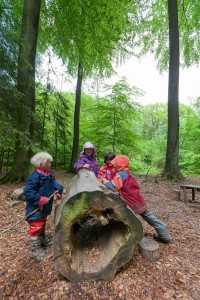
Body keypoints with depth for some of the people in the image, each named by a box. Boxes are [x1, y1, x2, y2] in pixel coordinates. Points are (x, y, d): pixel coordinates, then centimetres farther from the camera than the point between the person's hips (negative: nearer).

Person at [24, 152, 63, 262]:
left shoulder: (49, 174, 1)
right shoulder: (35, 176, -26)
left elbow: (54, 183, 7)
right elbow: (28, 191, -27)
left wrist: (59, 190, -12)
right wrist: (40, 199, -28)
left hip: (44, 207, 9)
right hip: (35, 208, -9)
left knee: (42, 224, 27)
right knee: (36, 227, 2)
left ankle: (43, 240, 48)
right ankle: (35, 251, 18)